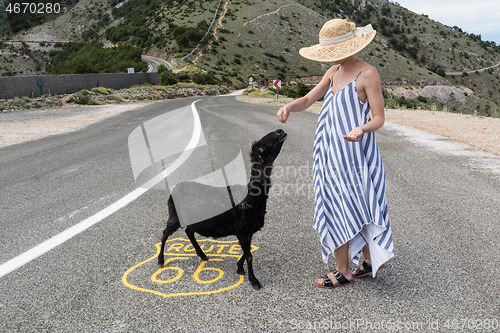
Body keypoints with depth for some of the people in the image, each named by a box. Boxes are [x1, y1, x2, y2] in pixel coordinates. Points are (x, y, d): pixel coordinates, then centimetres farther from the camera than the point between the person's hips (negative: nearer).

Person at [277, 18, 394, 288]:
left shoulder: (367, 74, -9)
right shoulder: (334, 72, 13)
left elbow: (379, 118, -10)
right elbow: (308, 100, 13)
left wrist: (361, 129, -31)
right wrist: (288, 107, -8)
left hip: (352, 152, -8)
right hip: (331, 152, 8)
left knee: (340, 208, -2)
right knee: (344, 208, 12)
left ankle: (343, 272, 14)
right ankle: (371, 260, 28)